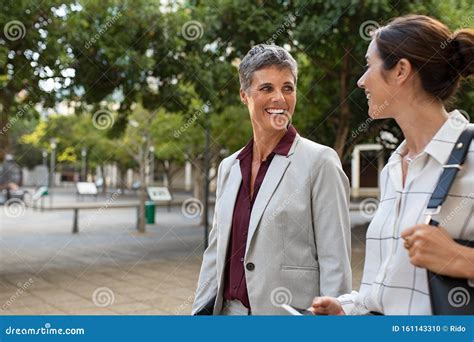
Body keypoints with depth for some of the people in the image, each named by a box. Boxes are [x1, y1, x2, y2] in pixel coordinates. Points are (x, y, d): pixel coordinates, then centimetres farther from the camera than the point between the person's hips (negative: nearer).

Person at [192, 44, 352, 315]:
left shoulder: (319, 161, -9)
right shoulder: (229, 167, 8)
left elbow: (335, 262, -11)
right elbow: (216, 251, 12)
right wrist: (201, 311, 8)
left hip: (289, 312, -5)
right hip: (228, 309, 5)